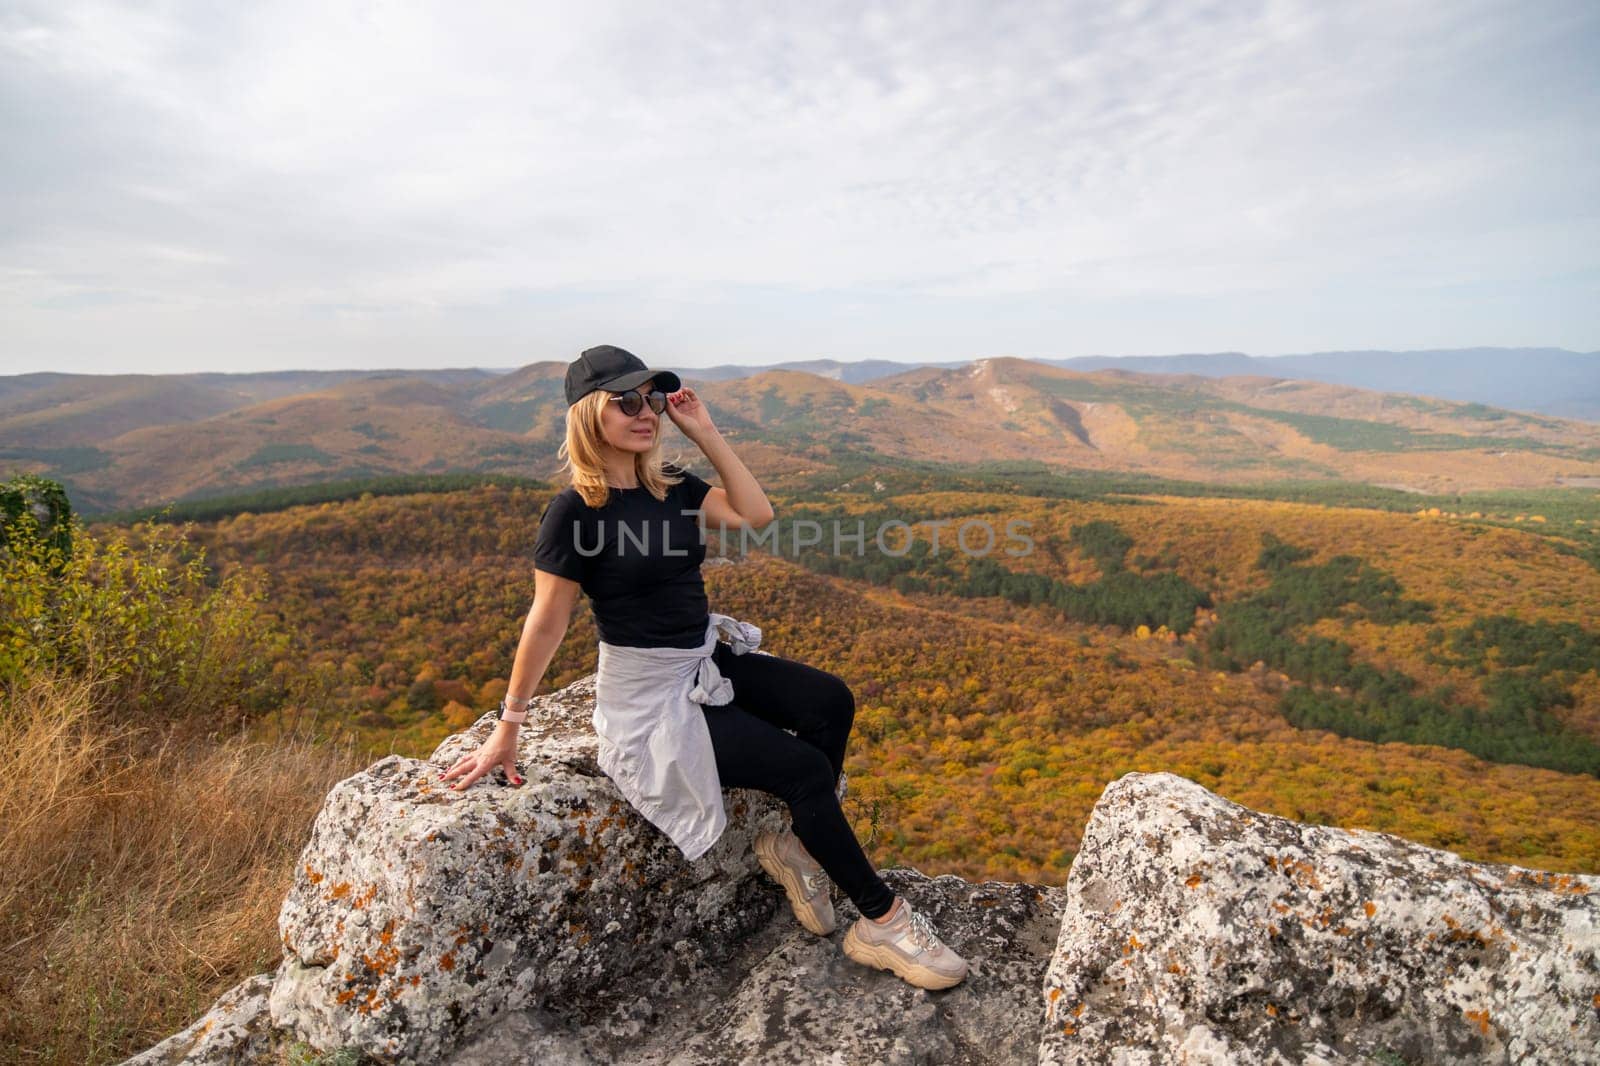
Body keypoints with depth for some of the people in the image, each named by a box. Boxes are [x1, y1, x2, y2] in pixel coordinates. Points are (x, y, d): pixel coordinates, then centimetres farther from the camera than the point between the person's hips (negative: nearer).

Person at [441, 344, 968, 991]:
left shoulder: (670, 487, 5)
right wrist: (508, 729, -9)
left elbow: (756, 514, -2)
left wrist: (704, 432, -3)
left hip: (708, 661, 7)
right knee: (807, 769, -14)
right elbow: (546, 624, -14)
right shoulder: (576, 510, -16)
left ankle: (795, 845, 4)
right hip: (650, 698, -7)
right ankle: (882, 922, 3)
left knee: (830, 701, -15)